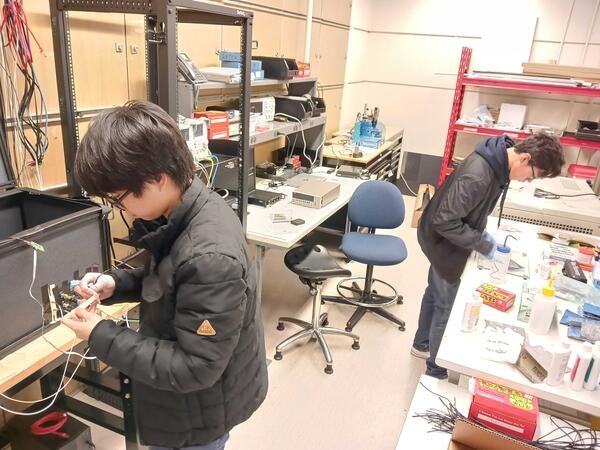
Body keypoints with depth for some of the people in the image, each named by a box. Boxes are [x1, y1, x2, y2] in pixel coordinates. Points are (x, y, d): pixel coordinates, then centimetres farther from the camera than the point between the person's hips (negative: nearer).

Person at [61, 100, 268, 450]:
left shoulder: (209, 258, -37)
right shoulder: (191, 211, -8)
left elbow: (194, 368, -29)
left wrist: (102, 337, -24)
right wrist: (116, 284, -7)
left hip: (199, 415, -8)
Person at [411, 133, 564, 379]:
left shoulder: (496, 163, -6)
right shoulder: (477, 175, -35)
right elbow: (445, 221, -32)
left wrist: (482, 231, 0)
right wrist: (483, 246, -23)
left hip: (444, 239, 9)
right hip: (443, 242, -9)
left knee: (435, 293, 24)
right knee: (447, 306, 6)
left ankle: (422, 344, 46)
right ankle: (437, 367, 27)